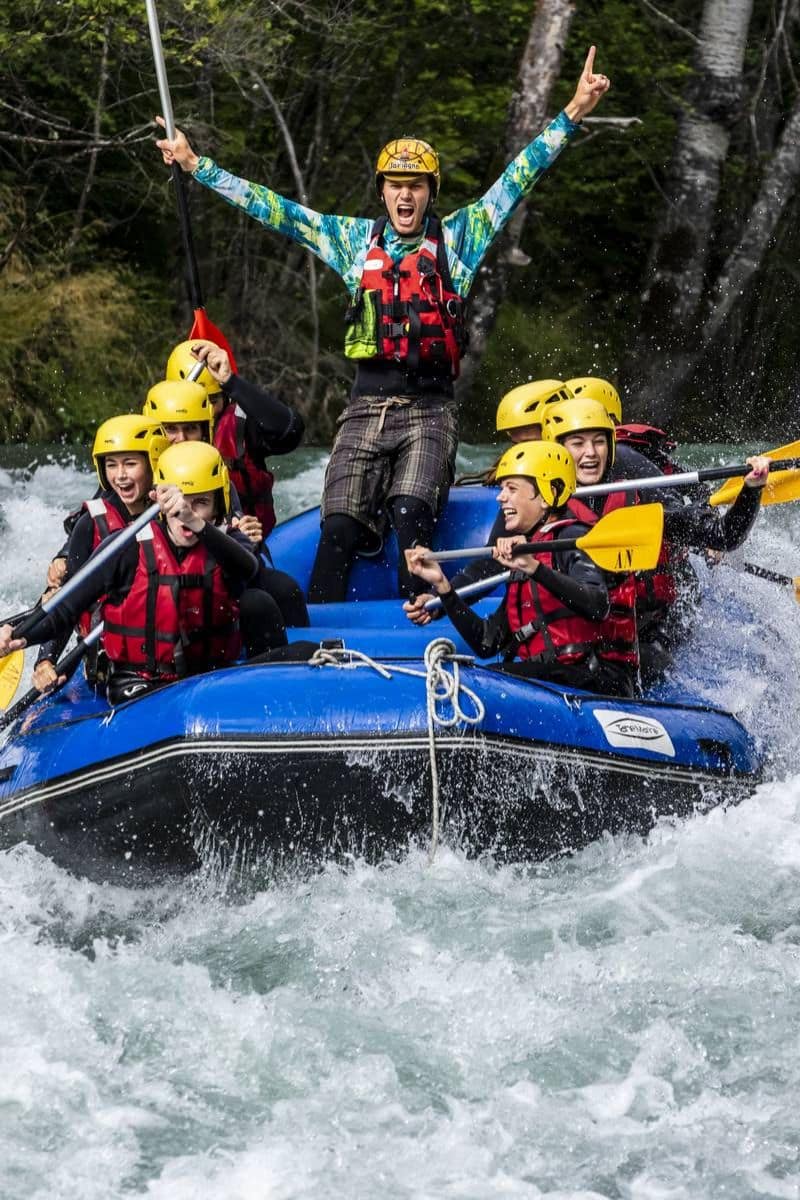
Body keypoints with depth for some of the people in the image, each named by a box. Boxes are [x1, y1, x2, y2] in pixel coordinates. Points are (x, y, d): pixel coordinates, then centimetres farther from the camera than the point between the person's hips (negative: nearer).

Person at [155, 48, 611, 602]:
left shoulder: (456, 238, 7)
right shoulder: (356, 239, 13)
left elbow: (517, 180, 3)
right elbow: (274, 209, 15)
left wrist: (573, 114, -4)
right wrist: (196, 165, 15)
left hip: (429, 410, -3)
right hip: (366, 409, 3)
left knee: (409, 515, -25)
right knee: (340, 530, -10)